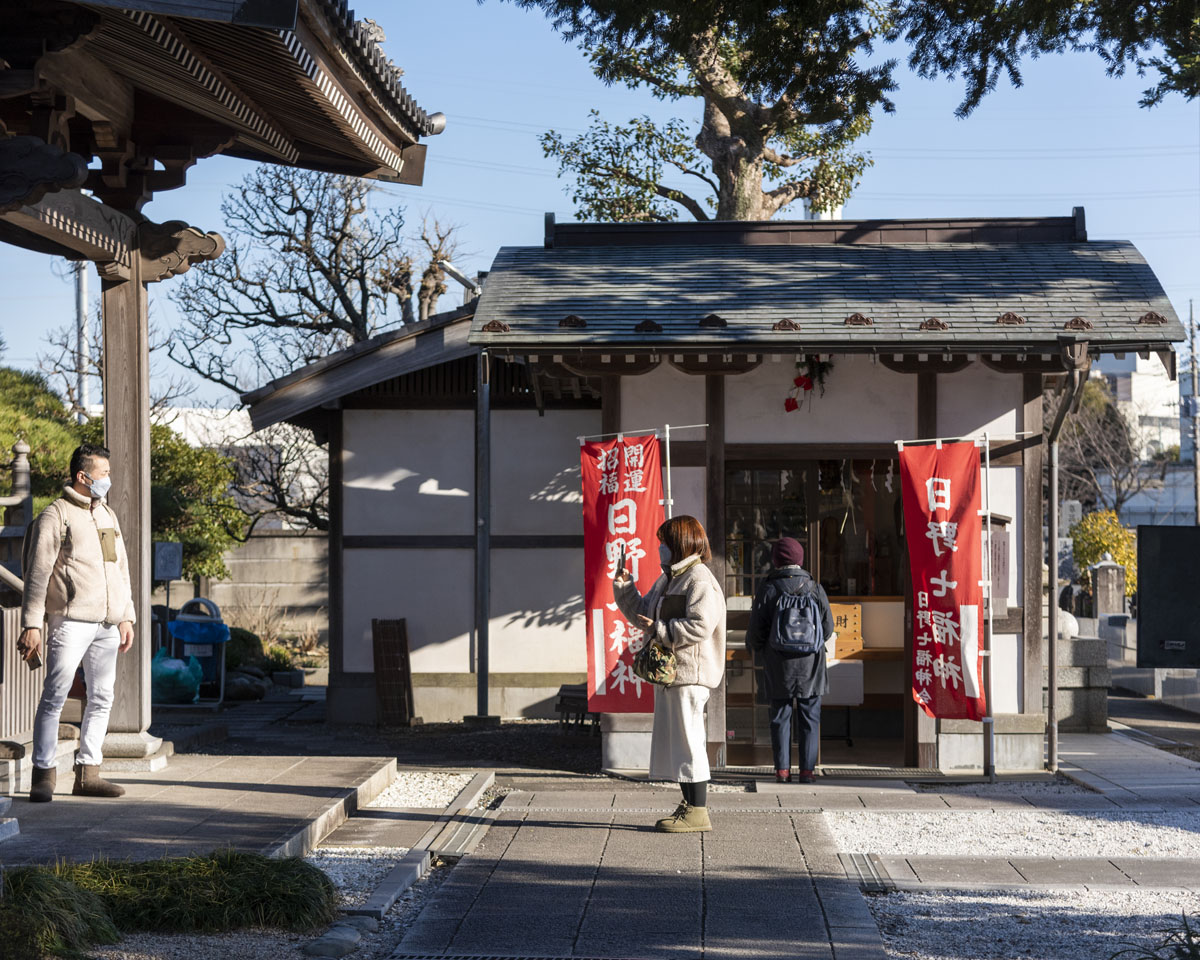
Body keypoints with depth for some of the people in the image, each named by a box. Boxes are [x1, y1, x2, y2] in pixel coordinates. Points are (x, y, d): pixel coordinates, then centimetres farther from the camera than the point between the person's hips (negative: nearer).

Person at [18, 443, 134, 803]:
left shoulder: (108, 516, 20)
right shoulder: (56, 515, -2)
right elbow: (37, 573, -6)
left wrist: (126, 617, 18)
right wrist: (31, 624, -12)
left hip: (107, 624, 7)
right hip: (71, 621, -7)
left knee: (102, 699, 7)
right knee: (55, 696, -8)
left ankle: (88, 773, 12)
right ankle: (44, 775, -5)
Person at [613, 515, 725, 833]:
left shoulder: (698, 580, -13)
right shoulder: (668, 580, 18)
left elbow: (700, 625, -24)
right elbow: (643, 614, 25)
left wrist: (660, 631, -22)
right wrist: (623, 589, 14)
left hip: (690, 672, -10)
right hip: (669, 673, 10)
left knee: (688, 741, -8)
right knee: (673, 741, 13)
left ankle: (698, 813, -4)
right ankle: (689, 806, 21)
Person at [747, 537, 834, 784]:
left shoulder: (767, 589, -6)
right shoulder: (814, 587, -2)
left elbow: (756, 630, -4)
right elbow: (828, 628, 2)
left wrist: (755, 647, 17)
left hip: (778, 664, 0)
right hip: (810, 663, 0)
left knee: (780, 717, 7)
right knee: (810, 717, 6)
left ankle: (782, 769, 5)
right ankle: (807, 769, 3)